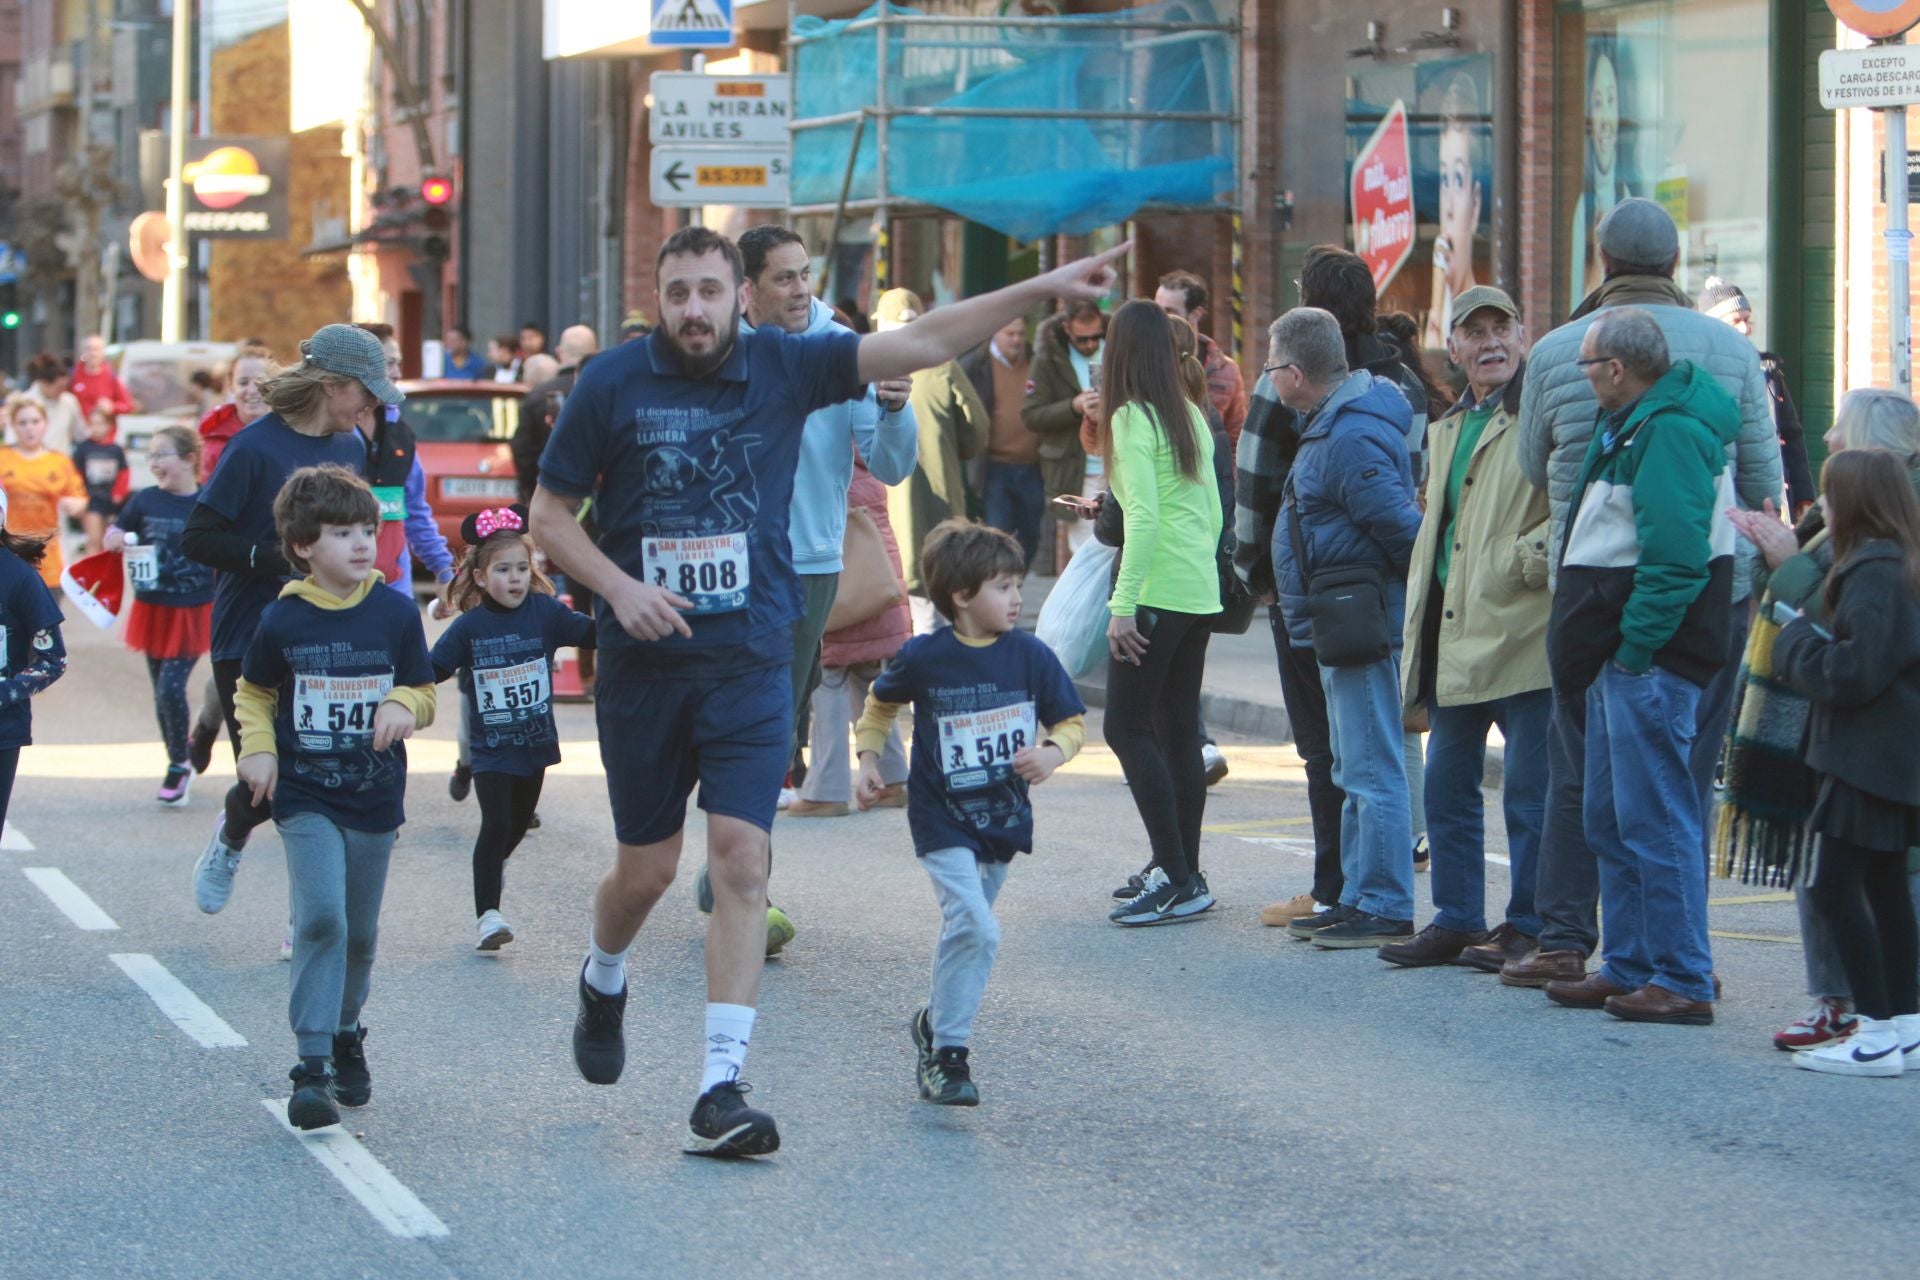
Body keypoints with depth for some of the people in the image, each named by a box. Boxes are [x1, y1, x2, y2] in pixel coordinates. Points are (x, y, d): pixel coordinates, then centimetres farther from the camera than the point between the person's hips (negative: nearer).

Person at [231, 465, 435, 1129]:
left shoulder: (396, 613, -1)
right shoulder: (281, 621, -4)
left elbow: (423, 692, 8)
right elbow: (253, 694, 11)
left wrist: (402, 707, -15)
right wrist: (258, 750, -5)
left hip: (375, 799, 2)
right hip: (305, 798, -2)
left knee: (360, 931, 12)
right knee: (320, 919, -17)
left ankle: (346, 1035, 37)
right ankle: (312, 1065, -16)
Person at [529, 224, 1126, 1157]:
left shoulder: (783, 367, -1)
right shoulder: (611, 385, -4)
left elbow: (919, 344, -5)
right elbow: (549, 515, 2)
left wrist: (1039, 291, -13)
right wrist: (618, 586, -14)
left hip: (751, 661, 0)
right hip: (643, 663, 0)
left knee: (741, 859, -11)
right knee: (646, 869, 9)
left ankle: (720, 1089, -11)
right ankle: (603, 982, 43)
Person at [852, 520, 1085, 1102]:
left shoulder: (1031, 656, -4)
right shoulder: (924, 658, -9)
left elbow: (1071, 722, 5)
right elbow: (880, 704, 11)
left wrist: (1051, 753, -15)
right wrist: (869, 760, 0)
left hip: (1004, 818, 4)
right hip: (943, 819, -4)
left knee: (968, 932, 14)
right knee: (974, 928, -18)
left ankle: (936, 1020, 37)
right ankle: (948, 1053, -9)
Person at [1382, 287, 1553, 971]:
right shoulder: (1447, 428, 20)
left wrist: (1529, 560, -18)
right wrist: (1419, 627, 23)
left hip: (1521, 634, -9)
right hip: (1453, 640, 9)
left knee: (1529, 792, -2)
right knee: (1447, 784, 12)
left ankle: (1527, 927, 6)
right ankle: (1457, 921, 21)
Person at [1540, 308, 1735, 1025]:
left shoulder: (1669, 431, -17)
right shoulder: (1633, 425, 17)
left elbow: (1675, 556, -25)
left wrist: (1635, 643, -23)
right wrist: (1597, 646, 18)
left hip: (1649, 661, -11)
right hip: (1621, 653, 11)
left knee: (1655, 822, -8)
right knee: (1610, 821, 15)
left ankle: (1683, 982, -5)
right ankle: (1629, 967, 23)